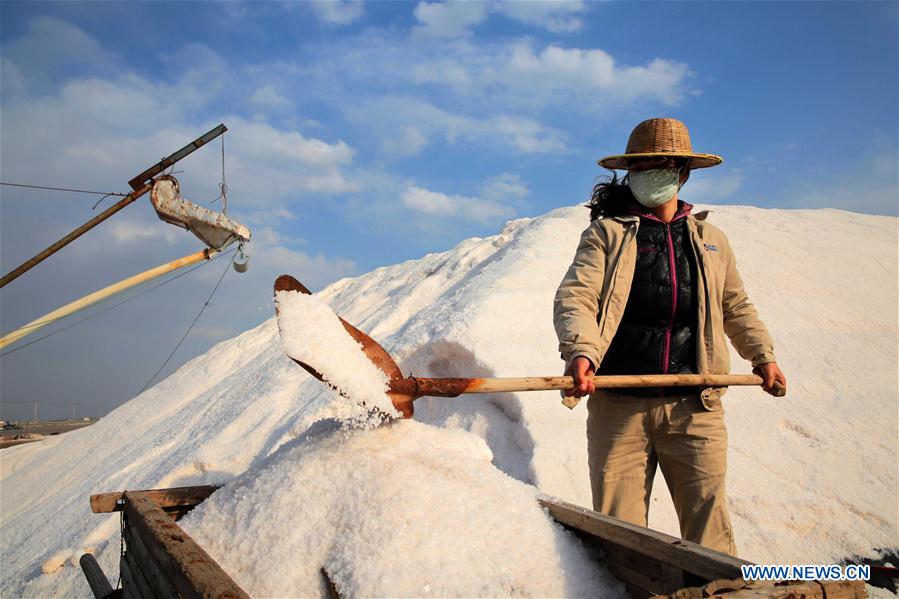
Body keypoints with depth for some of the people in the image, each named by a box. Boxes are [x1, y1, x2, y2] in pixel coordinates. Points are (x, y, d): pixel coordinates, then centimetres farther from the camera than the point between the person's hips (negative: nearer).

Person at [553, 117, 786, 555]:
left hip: (695, 407, 2)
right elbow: (575, 296, -9)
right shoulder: (606, 232, 5)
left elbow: (735, 305, 30)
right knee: (617, 528, 3)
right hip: (618, 404, -2)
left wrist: (762, 355, 20)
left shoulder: (711, 240, 17)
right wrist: (580, 350, -27)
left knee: (708, 526, 1)